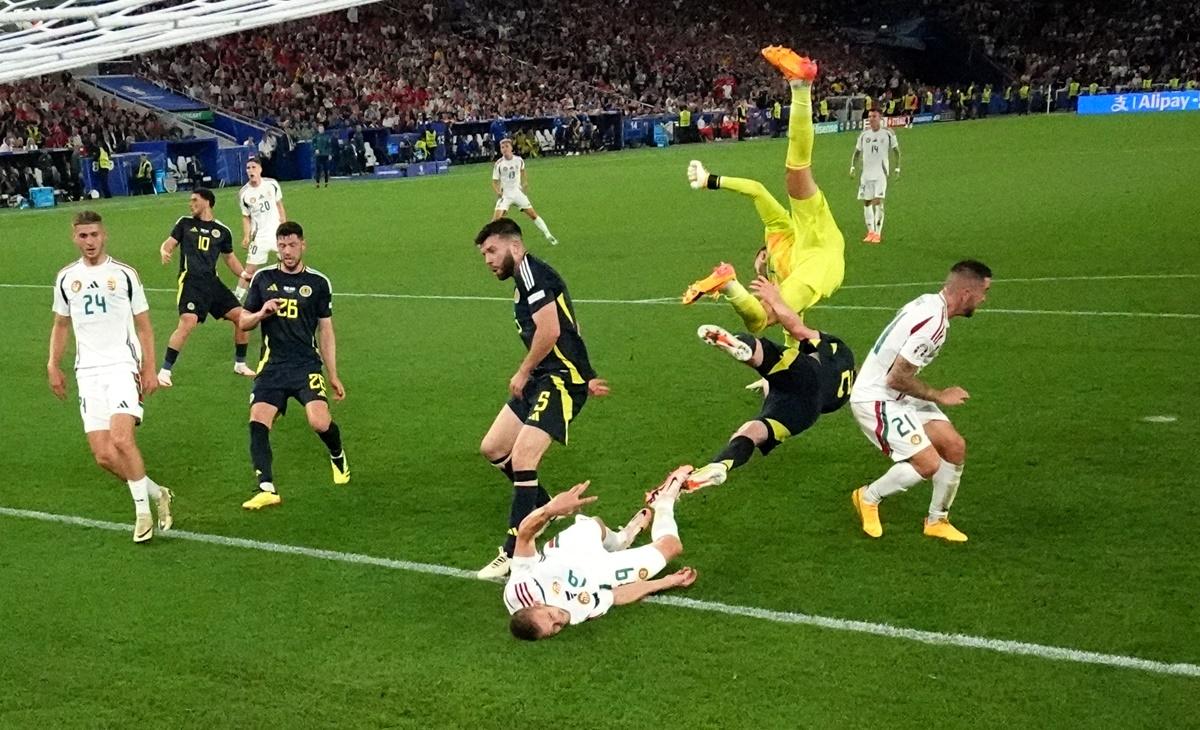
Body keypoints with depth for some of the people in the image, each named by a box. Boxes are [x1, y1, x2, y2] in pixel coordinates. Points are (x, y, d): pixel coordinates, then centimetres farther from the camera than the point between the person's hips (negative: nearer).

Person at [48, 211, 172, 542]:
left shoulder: (124, 274, 3)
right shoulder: (66, 278, 11)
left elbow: (143, 327, 7)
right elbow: (61, 325, 23)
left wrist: (149, 370, -1)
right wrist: (53, 366, 13)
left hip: (122, 366, -3)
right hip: (88, 373, 3)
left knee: (121, 439, -23)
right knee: (104, 456, -7)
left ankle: (143, 511, -8)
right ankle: (157, 494, 13)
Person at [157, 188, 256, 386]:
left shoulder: (222, 231, 12)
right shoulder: (185, 223, 10)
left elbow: (230, 258, 22)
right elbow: (169, 243, 6)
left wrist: (243, 274, 6)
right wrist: (164, 252, -17)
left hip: (212, 281, 3)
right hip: (190, 281, -3)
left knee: (241, 317, -2)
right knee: (188, 322, -23)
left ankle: (240, 364, 19)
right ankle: (164, 371, -14)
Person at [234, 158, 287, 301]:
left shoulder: (272, 184, -5)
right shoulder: (243, 193, -9)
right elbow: (246, 217, 0)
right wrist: (246, 236, -11)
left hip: (277, 232, 2)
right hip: (259, 237, -2)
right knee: (250, 269, -6)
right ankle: (236, 297, 2)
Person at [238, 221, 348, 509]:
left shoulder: (318, 282, 5)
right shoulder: (263, 278, 8)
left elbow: (325, 331, 11)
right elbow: (243, 323, 13)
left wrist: (333, 376, 9)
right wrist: (261, 313, -10)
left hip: (306, 365, -2)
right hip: (272, 366, 2)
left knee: (320, 422, -19)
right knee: (257, 423, -17)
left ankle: (338, 456, 15)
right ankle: (266, 489, -15)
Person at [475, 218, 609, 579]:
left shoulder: (531, 272, -12)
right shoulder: (524, 280, 19)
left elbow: (550, 331, -22)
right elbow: (568, 331, 26)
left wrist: (522, 373, -11)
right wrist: (585, 378, 27)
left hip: (560, 379, -11)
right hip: (542, 379, 11)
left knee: (521, 458, -18)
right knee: (492, 448, 13)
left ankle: (514, 553, -12)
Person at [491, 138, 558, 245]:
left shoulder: (519, 160, -3)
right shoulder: (498, 164, -11)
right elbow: (494, 182, -4)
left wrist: (525, 184, 8)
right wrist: (498, 192, -22)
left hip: (518, 192, 2)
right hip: (505, 195, -2)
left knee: (533, 214, 3)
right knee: (496, 218, -16)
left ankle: (548, 236, 14)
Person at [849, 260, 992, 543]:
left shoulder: (930, 303, 3)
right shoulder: (933, 323, -27)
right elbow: (897, 378, -25)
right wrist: (940, 396, -11)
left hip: (900, 396, 10)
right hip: (876, 400, -10)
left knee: (955, 447, 4)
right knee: (929, 464, -15)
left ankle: (937, 520, 20)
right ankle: (869, 498, 10)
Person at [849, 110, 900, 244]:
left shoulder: (887, 132, -1)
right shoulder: (864, 134, 8)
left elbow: (896, 150, 5)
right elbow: (857, 152, 17)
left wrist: (897, 168, -1)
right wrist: (852, 166, 5)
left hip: (881, 172, -4)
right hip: (866, 172, 4)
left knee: (878, 200, -14)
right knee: (866, 202, 5)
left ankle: (878, 233, -13)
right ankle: (871, 232, 13)